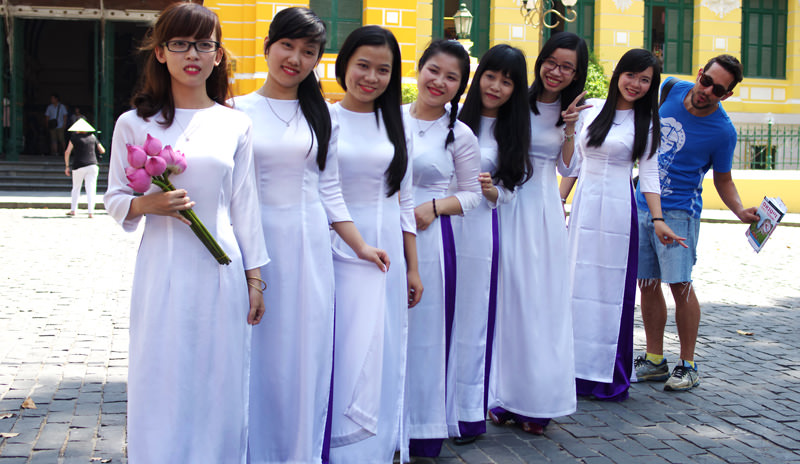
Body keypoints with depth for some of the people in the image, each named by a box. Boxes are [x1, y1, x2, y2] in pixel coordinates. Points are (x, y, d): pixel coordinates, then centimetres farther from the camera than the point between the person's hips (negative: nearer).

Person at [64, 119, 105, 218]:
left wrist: (67, 166, 5)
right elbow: (102, 151, 15)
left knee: (76, 188, 15)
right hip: (92, 165, 2)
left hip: (79, 167, -1)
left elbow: (67, 152, -2)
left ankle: (73, 210, 17)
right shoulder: (92, 136, 9)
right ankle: (91, 212, -10)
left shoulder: (75, 137, 1)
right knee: (91, 189, -2)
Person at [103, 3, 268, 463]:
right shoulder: (135, 123, 2)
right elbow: (115, 200, 6)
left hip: (221, 271, 1)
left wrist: (254, 277, 6)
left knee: (219, 385, 7)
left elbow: (245, 206, 7)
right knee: (160, 385, 3)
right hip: (163, 271, -1)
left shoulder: (236, 125, 5)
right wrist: (147, 204, -15)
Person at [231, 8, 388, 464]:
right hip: (256, 242, -2)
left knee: (305, 354, 4)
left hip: (309, 246, 2)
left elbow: (329, 190, 12)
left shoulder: (322, 116, 10)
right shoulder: (239, 111, 3)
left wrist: (360, 245, 8)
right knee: (258, 352, 2)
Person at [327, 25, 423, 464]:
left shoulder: (394, 125, 9)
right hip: (335, 252, -3)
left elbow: (405, 201, 12)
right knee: (341, 358, 0)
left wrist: (413, 267, 10)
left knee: (379, 359, 6)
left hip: (386, 254, 3)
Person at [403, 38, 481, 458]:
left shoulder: (460, 135, -1)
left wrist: (433, 207, -13)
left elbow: (471, 193, 2)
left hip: (429, 239, -2)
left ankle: (423, 427, 17)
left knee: (425, 328, 3)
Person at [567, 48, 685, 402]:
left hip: (618, 210, -3)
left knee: (613, 289, 0)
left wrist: (658, 220, -9)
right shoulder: (590, 110, 7)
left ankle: (609, 376, 9)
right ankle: (575, 369, 14)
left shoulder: (645, 122, 2)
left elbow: (649, 174, -1)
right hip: (583, 205, 3)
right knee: (578, 283, 5)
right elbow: (574, 160, 12)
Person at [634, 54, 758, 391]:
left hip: (678, 211, -5)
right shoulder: (671, 89, -1)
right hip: (642, 202, 5)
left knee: (680, 285, -8)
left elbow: (723, 180, -1)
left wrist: (740, 211, -16)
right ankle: (654, 360, 17)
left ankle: (687, 366, 5)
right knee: (647, 284, 7)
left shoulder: (722, 132, -11)